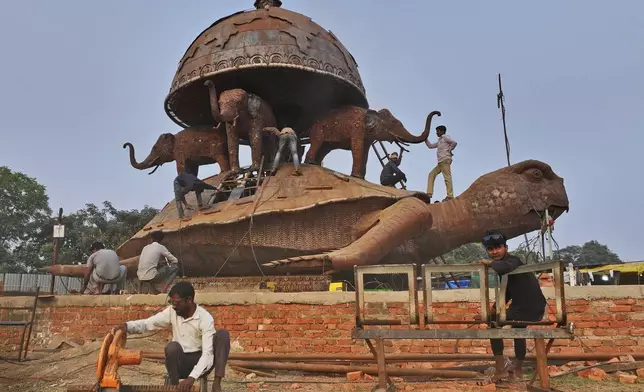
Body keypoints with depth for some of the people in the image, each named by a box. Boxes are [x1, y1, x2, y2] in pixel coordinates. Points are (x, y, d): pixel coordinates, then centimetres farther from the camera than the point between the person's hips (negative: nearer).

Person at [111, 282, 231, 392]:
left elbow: (207, 353, -27)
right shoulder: (172, 312, -5)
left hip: (200, 363, -2)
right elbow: (148, 323, -3)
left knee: (223, 334, -26)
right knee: (173, 347, -33)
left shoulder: (205, 318, -19)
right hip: (180, 364, 2)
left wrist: (192, 377, -40)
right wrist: (126, 326, -24)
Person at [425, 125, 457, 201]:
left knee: (447, 177, -16)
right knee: (431, 174, 6)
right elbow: (430, 146, 32)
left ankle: (450, 196, -23)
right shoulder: (439, 141, 27)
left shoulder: (445, 137, 3)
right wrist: (425, 138, 24)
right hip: (441, 162, 10)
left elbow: (454, 142, -12)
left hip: (445, 160, -10)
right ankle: (429, 193, 0)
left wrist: (449, 150, -4)